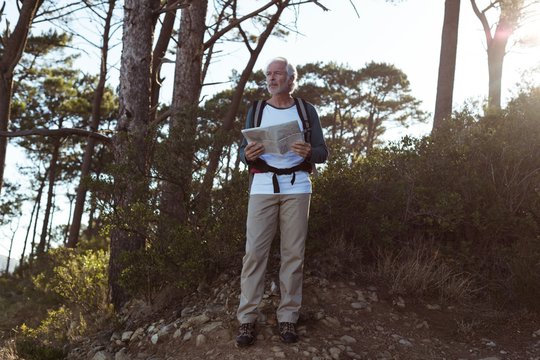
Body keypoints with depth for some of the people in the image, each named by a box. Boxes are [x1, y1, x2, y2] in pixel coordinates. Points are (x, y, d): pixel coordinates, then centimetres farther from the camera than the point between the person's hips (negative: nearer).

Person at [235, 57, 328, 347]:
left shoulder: (306, 110, 9)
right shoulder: (256, 110, 12)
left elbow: (323, 152, 5)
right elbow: (243, 150, 7)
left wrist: (309, 152, -18)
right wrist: (248, 155, -17)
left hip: (296, 187, 0)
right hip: (263, 186, 0)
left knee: (293, 253, 1)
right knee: (254, 251, -5)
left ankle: (287, 318, 9)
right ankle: (247, 319, 1)